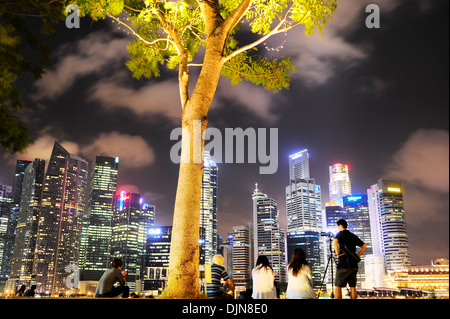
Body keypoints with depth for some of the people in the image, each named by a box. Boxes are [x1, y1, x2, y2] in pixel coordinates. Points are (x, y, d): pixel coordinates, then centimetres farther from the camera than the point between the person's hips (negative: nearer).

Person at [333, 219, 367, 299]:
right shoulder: (353, 236, 15)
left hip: (343, 265, -6)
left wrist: (337, 253, -14)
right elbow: (364, 247, 16)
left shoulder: (340, 234, -3)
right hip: (354, 265, 6)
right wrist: (357, 256, 13)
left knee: (338, 286, 0)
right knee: (352, 286, 11)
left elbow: (335, 242, -24)